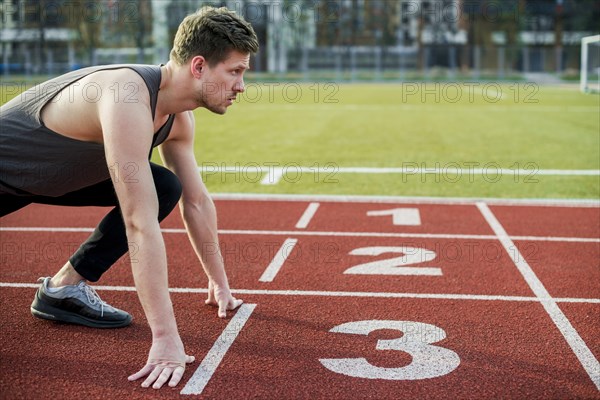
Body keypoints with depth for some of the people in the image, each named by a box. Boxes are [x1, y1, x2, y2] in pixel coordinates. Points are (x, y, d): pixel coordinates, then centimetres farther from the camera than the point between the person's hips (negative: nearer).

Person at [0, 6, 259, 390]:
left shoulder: (178, 119, -8)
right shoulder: (129, 101, -35)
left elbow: (196, 202, 3)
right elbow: (141, 225, -39)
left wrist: (220, 283, 8)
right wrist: (166, 338, -39)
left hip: (57, 172, 8)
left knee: (165, 188, -1)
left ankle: (65, 287, 2)